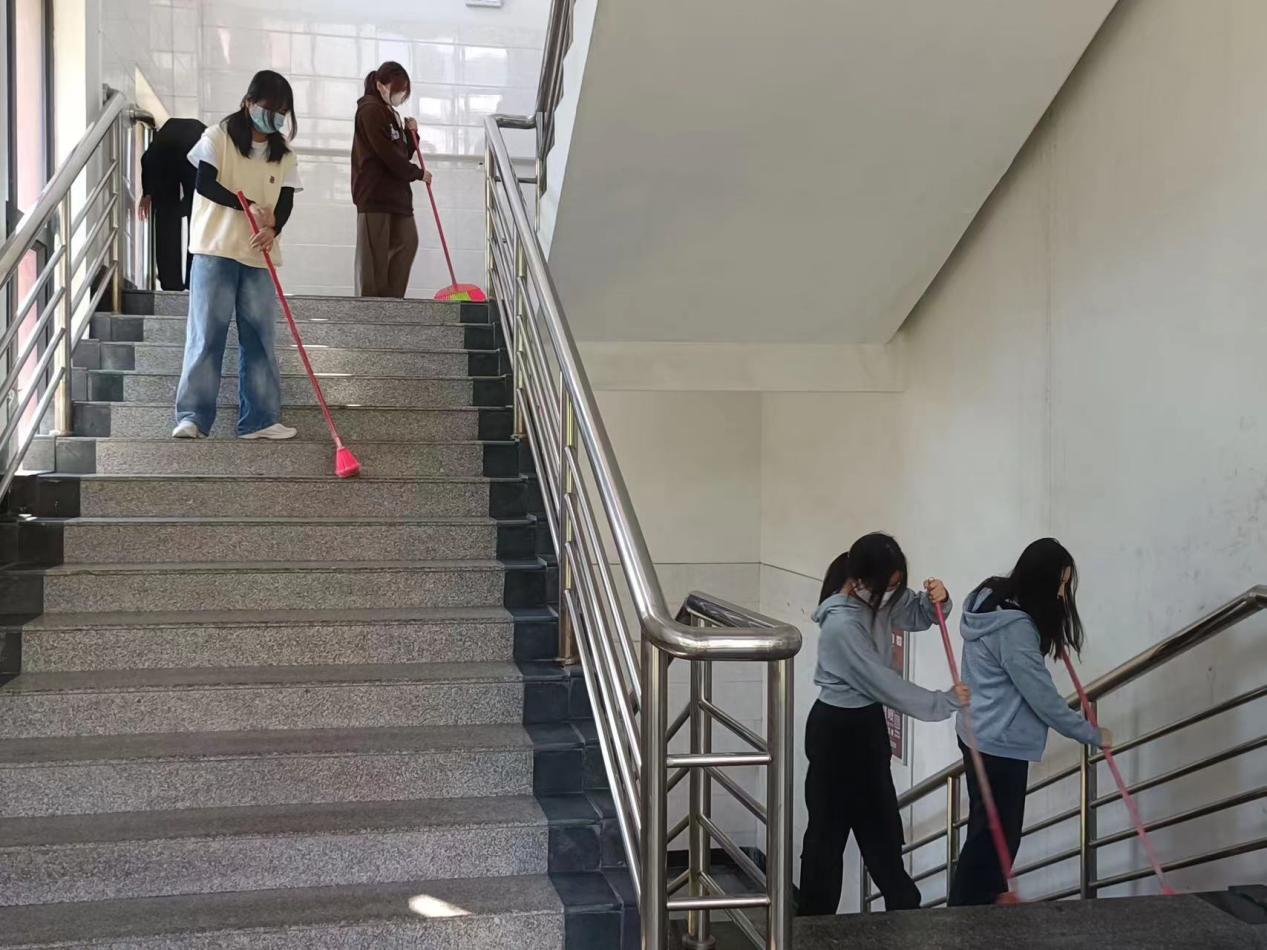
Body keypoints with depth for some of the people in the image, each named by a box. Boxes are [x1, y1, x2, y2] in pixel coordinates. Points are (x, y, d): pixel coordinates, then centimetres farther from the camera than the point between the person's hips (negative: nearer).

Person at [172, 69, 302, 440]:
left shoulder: (284, 155, 11)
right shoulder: (218, 137, 0)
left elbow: (285, 203, 2)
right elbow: (204, 184, -9)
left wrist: (272, 228, -19)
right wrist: (248, 206, -20)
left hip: (259, 256, 4)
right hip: (215, 250, -4)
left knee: (259, 337, 4)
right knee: (207, 334, -5)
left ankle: (259, 419, 9)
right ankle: (192, 416, -2)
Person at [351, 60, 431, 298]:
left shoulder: (391, 114, 19)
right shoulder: (370, 110, -8)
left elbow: (402, 154, 21)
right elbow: (387, 154, -16)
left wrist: (410, 134, 4)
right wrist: (418, 173, -7)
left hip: (396, 193, 9)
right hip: (374, 194, -9)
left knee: (407, 242, 4)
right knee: (374, 253, -7)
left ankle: (391, 297, 7)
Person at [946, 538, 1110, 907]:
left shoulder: (991, 599, 4)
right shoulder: (1015, 627, -25)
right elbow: (1043, 698, -20)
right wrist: (1093, 734, -9)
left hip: (981, 735, 10)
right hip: (1000, 744, -10)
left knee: (988, 829, 18)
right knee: (994, 834, 0)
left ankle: (985, 905, 30)